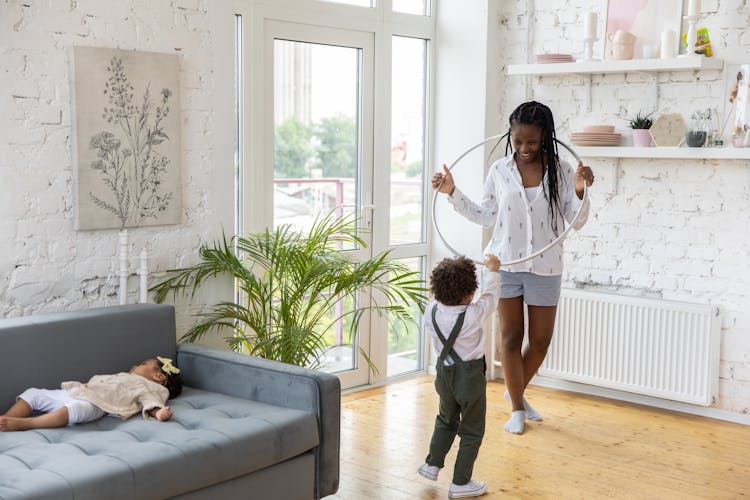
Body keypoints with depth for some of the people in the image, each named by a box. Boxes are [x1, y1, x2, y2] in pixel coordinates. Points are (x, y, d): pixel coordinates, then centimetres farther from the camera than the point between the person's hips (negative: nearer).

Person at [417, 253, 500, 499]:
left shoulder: (431, 310, -12)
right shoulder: (473, 315, -25)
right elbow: (490, 297, -8)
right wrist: (493, 270, 10)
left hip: (444, 373, 5)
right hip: (470, 377, -5)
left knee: (446, 420, 30)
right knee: (472, 432, 11)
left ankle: (432, 464, 36)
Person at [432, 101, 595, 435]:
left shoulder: (561, 171, -4)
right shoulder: (499, 171, 0)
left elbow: (576, 222, -2)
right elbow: (485, 216, 9)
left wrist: (580, 192, -19)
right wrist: (452, 192, 1)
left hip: (545, 267, 0)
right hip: (505, 263, 0)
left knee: (540, 340, 8)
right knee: (511, 336, 6)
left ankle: (517, 391, 35)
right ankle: (517, 408, 21)